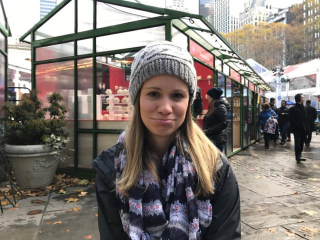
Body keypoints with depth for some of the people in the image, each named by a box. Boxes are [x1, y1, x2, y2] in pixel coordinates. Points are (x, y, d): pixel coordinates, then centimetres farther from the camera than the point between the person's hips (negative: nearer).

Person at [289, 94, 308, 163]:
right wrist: (297, 126, -14)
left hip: (303, 129, 6)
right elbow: (291, 119, -9)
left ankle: (299, 156, 19)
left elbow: (306, 118, 13)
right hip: (297, 129, -6)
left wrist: (307, 127, 4)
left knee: (301, 143, 10)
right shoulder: (293, 109, -7)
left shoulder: (303, 108, 14)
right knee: (297, 143, -5)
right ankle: (298, 156, -1)